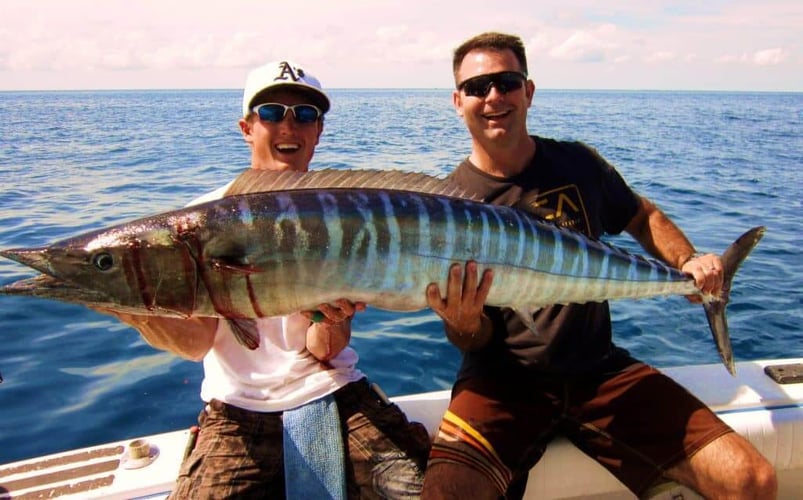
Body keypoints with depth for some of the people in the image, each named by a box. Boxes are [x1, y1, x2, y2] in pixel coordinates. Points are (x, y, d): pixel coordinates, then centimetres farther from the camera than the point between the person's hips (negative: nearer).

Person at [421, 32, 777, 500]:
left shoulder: (578, 164, 2)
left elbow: (642, 215, 22)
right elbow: (476, 343, -4)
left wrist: (687, 260, 3)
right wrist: (462, 323, -27)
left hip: (601, 369, 3)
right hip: (504, 381, -2)